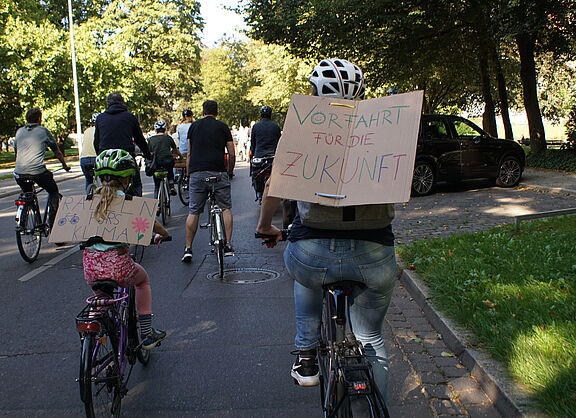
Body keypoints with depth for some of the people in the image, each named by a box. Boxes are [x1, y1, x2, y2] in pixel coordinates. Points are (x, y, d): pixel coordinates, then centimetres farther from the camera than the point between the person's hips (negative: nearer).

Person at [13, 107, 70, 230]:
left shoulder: (19, 132, 18)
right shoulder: (44, 131, 8)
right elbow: (57, 152, 18)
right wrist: (65, 165, 33)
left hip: (19, 173, 4)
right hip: (38, 172, -4)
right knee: (54, 193, 18)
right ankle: (52, 222, 9)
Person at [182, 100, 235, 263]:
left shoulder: (194, 126, 15)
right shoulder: (222, 127, 10)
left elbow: (189, 153, 13)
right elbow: (232, 154, 7)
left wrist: (188, 174, 20)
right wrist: (230, 171, 22)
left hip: (196, 173, 2)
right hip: (218, 172, -1)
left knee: (193, 211, 5)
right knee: (226, 208, 10)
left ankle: (188, 249, 4)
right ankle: (228, 245, 2)